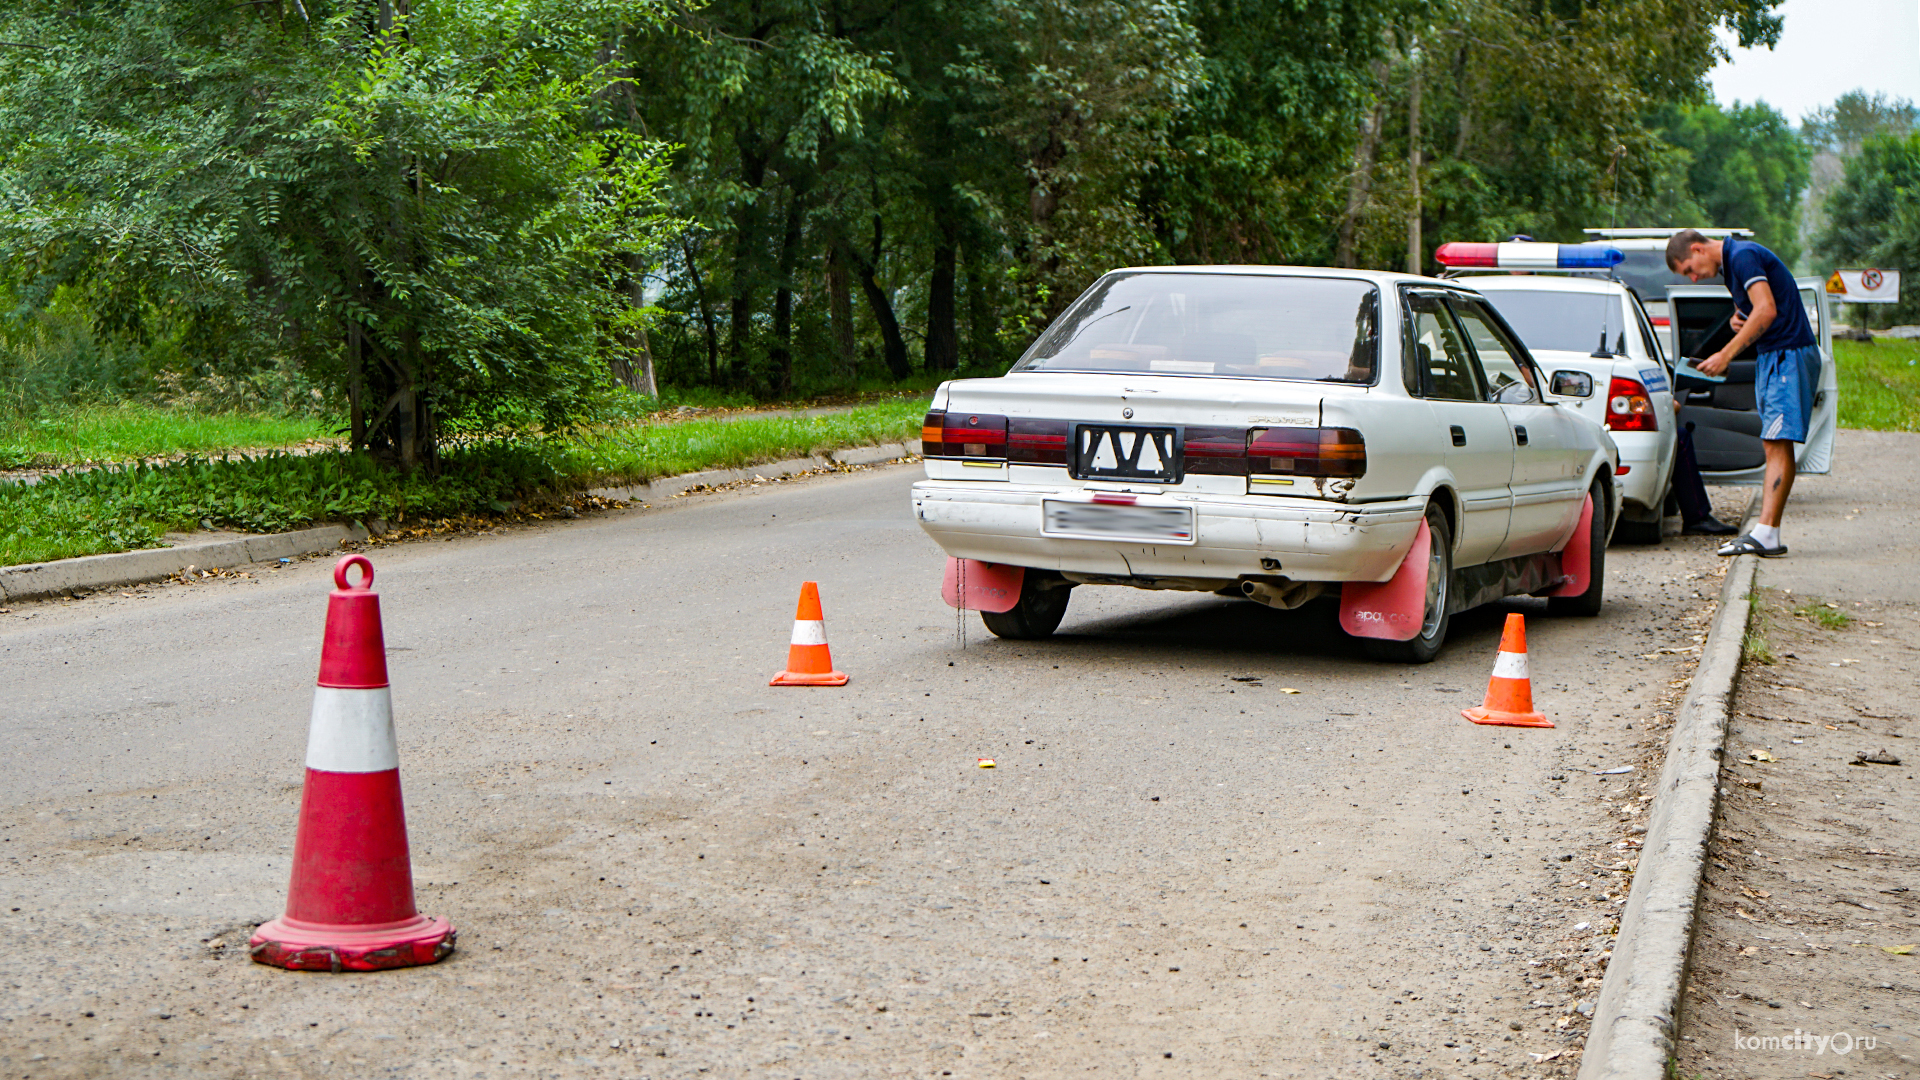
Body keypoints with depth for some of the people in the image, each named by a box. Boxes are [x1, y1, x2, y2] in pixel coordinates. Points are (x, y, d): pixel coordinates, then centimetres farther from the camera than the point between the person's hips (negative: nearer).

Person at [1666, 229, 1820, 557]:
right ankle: (1768, 535, 1)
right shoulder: (1730, 263, 17)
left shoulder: (1743, 256, -14)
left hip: (1790, 355, -10)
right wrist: (1737, 318, 7)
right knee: (1772, 444, 4)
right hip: (1770, 358, 10)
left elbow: (1767, 310, -23)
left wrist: (1726, 355, -21)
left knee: (1778, 442, -15)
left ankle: (1765, 533, -22)